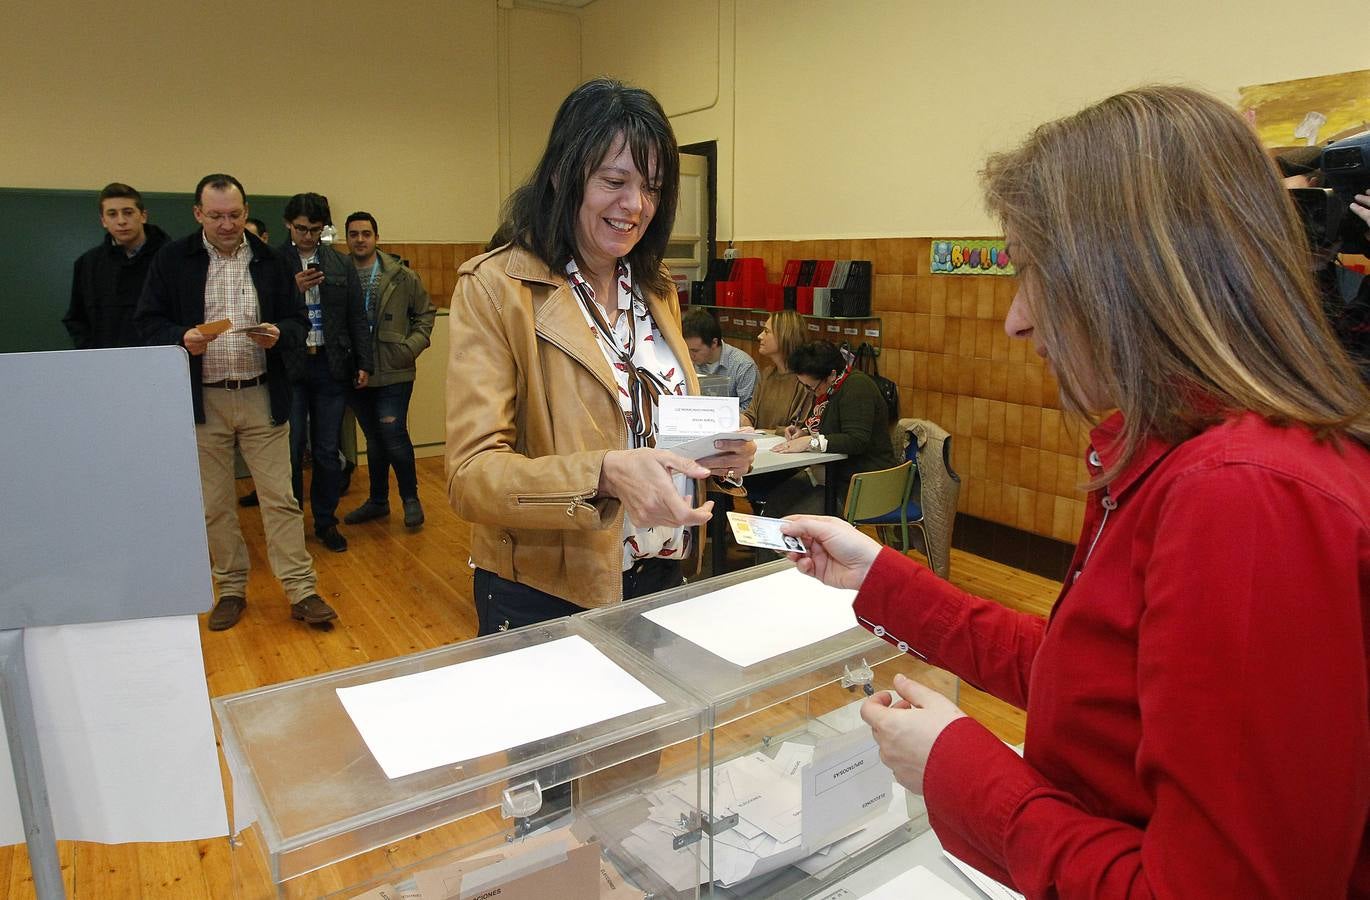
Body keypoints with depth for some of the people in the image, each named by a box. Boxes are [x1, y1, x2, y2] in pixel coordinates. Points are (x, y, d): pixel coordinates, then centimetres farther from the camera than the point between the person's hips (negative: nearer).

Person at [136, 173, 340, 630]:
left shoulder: (270, 262, 5)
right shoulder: (172, 260, 2)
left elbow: (299, 321, 7)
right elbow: (148, 320, 3)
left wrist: (279, 333, -16)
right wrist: (182, 337, -18)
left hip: (262, 398, 0)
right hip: (202, 400, 1)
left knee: (281, 498, -1)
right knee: (215, 504, 9)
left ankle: (302, 592, 4)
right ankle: (231, 589, 23)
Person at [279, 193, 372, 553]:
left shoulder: (341, 265, 8)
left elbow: (357, 318, 9)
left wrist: (364, 363, 4)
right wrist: (293, 289, -16)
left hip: (330, 366, 2)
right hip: (288, 366, -2)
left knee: (328, 450, 8)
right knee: (291, 449, 3)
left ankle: (326, 521, 20)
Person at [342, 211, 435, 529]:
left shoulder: (401, 276, -2)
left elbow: (426, 312, 6)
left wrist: (413, 345, -6)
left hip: (394, 372, -2)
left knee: (393, 436, -7)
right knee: (374, 440, 15)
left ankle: (411, 498, 13)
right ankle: (378, 500, 30)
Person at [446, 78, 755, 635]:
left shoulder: (656, 290, 7)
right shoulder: (493, 288, -14)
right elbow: (471, 475, -20)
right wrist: (605, 474, -36)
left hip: (662, 580, 6)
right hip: (546, 598, -5)